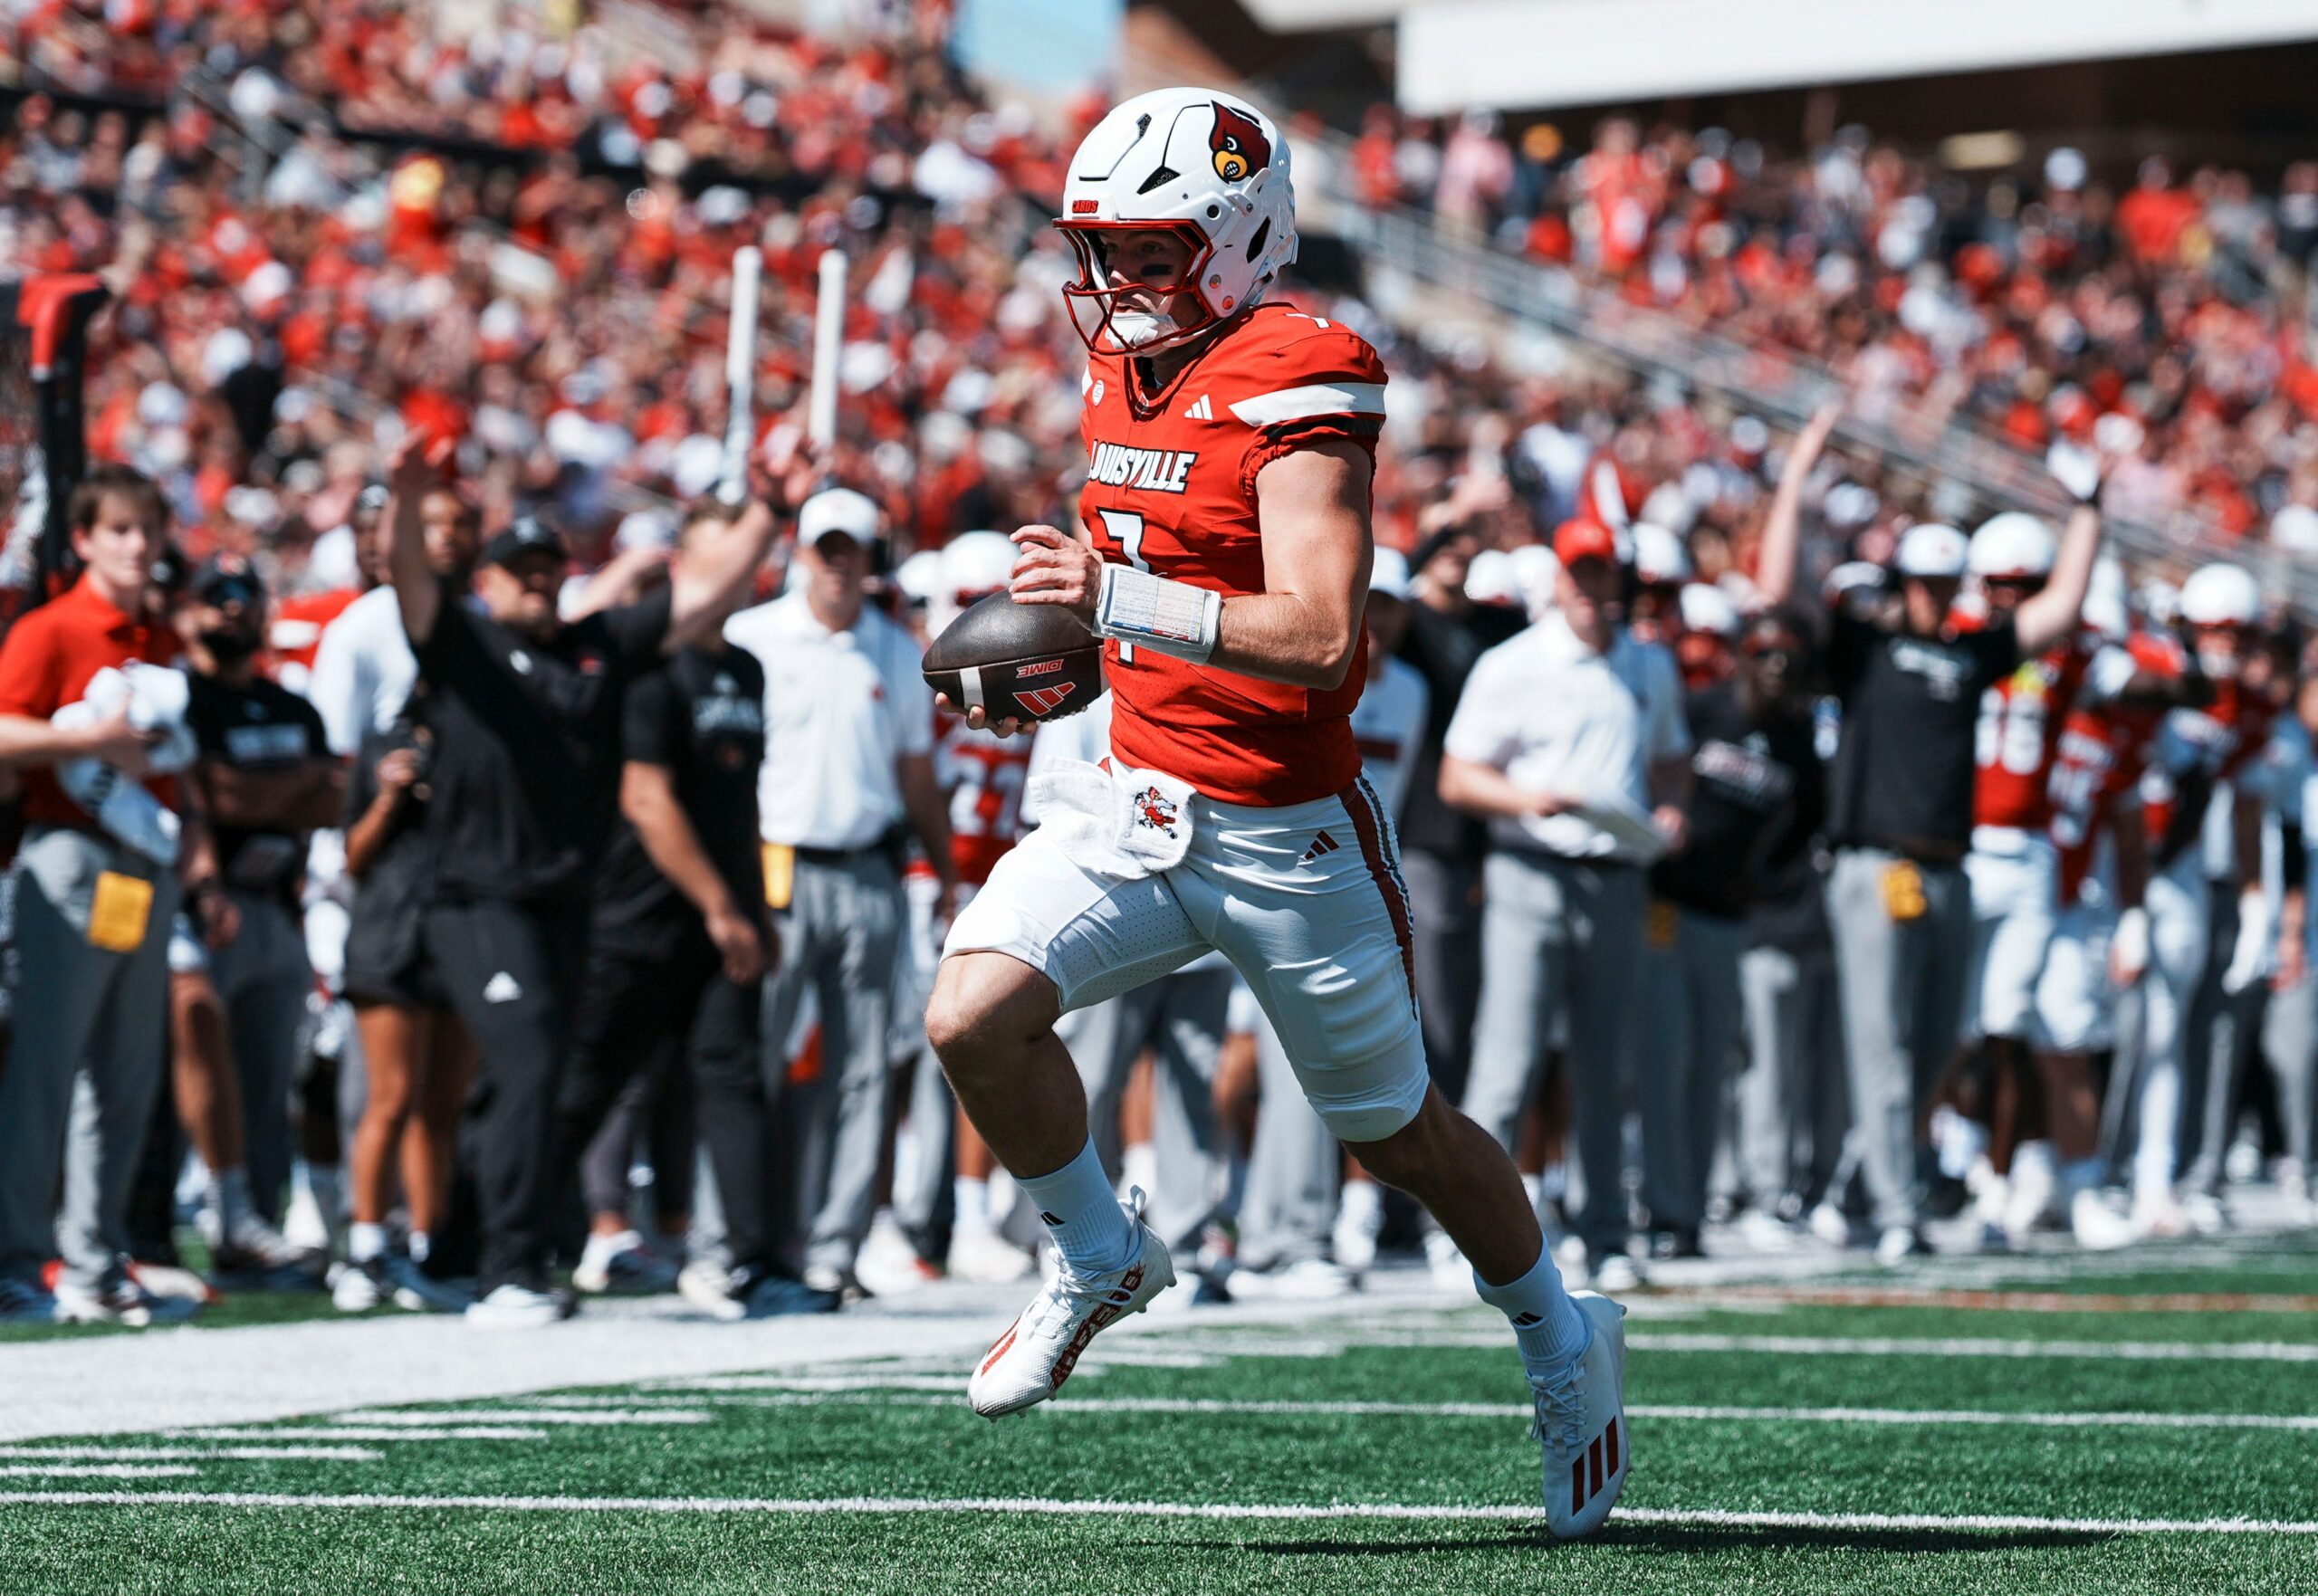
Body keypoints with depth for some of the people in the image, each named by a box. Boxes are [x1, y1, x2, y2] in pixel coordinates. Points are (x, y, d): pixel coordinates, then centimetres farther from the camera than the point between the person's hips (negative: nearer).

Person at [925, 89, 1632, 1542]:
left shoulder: (1297, 393, -19)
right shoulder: (1130, 377, 7)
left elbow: (1318, 635, -29)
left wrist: (1119, 603, -34)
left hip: (1285, 834, -6)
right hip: (1135, 805, 6)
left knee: (1398, 1131, 10)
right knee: (974, 1013, -16)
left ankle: (1564, 1344, 36)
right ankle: (1098, 1258, 10)